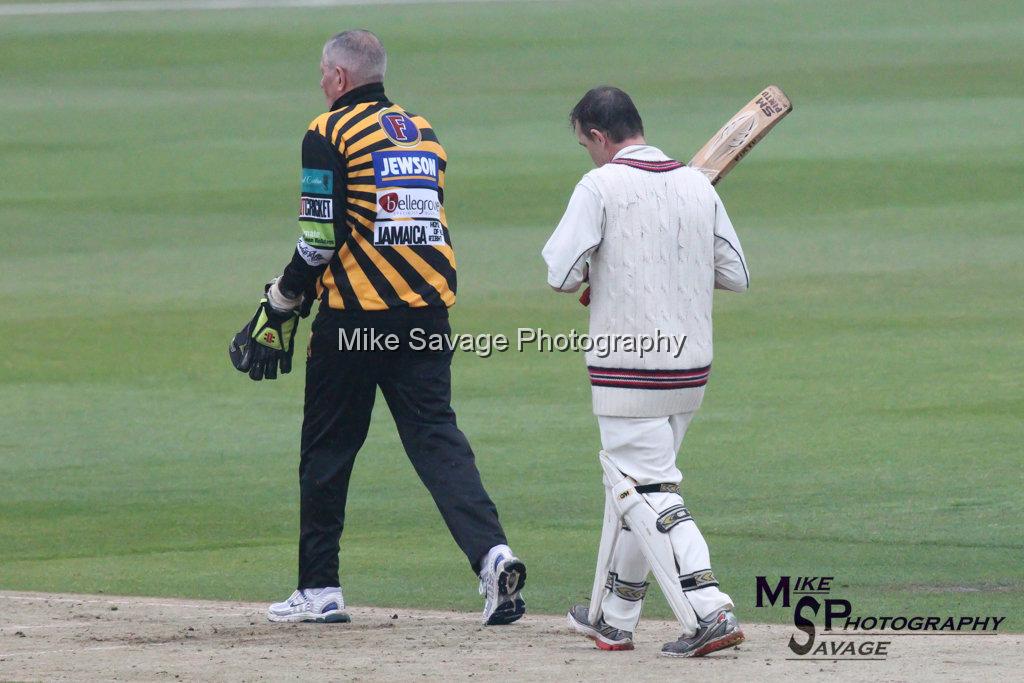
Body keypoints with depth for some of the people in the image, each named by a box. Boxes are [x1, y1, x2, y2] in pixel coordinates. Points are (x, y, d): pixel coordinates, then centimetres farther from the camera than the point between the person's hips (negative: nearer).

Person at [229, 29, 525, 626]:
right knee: (437, 437, 0)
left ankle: (320, 589, 12)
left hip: (356, 310, -5)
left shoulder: (330, 133, -4)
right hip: (428, 309, 5)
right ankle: (492, 552, -22)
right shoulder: (422, 131, 17)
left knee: (327, 448, 7)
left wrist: (279, 310, 0)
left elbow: (321, 240, -11)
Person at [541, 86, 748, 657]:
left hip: (629, 370, -7)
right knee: (636, 483, 19)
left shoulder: (601, 186, -11)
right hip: (692, 368, 7)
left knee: (652, 494, -6)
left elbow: (562, 274, -13)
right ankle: (613, 618, 28)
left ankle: (710, 612, -20)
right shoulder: (698, 186, 7)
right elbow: (736, 275, 10)